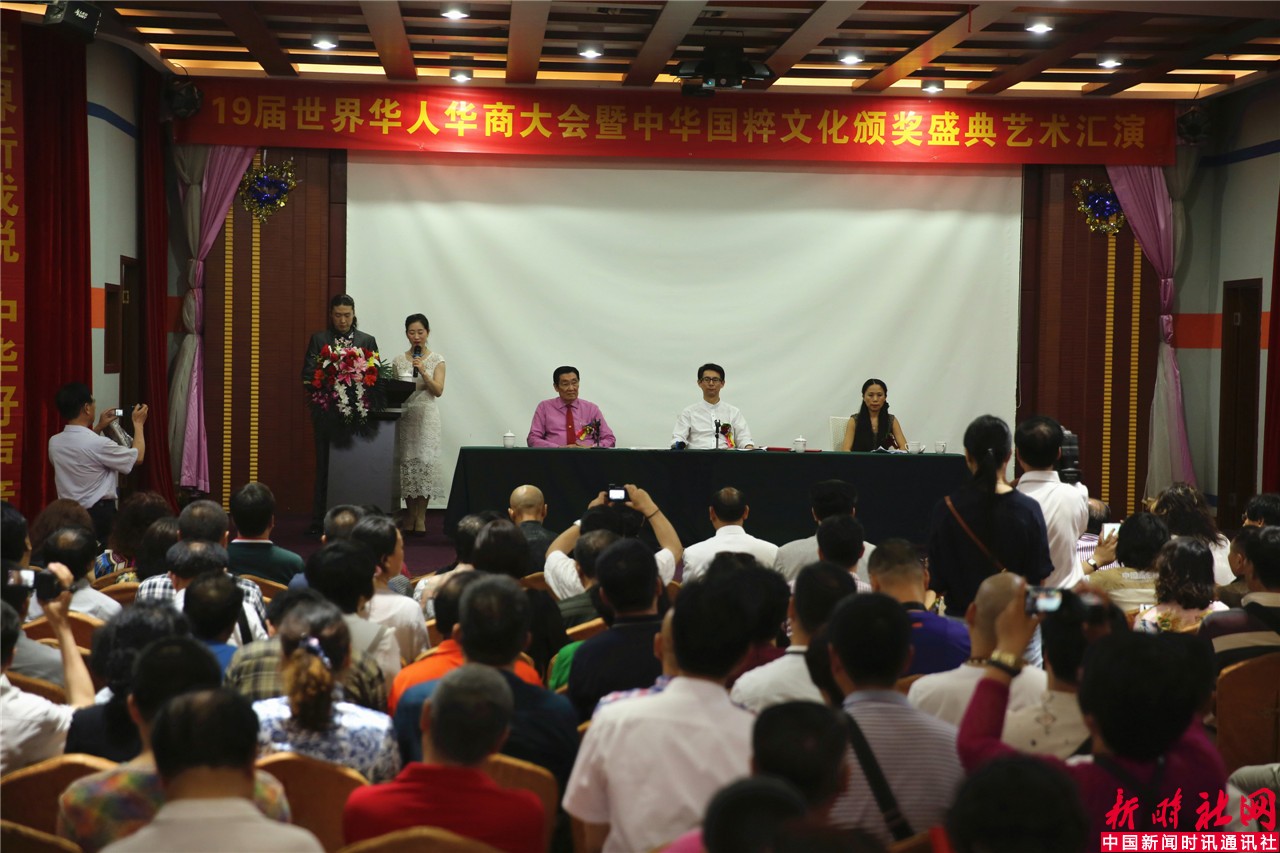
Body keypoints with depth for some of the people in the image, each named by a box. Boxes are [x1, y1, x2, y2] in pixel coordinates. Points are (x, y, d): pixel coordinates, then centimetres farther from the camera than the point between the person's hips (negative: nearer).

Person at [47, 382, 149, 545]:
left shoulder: (54, 442, 1)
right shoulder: (98, 444, -19)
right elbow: (138, 457, -4)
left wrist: (99, 428, 27)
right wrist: (138, 424, 9)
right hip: (100, 514, -7)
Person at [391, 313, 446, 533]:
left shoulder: (436, 359, 3)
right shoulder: (398, 360, 9)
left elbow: (438, 390, -6)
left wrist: (423, 372, -18)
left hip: (426, 415, -2)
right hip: (403, 414, 2)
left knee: (424, 461, -7)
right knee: (406, 462, 1)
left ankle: (420, 518, -4)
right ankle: (410, 516, 9)